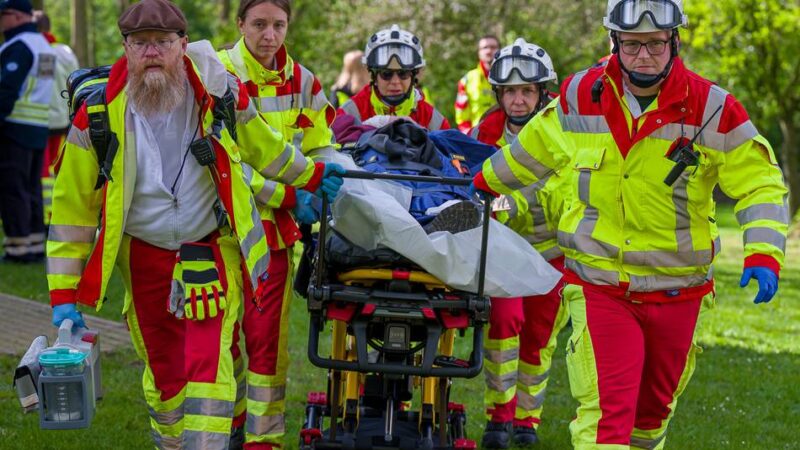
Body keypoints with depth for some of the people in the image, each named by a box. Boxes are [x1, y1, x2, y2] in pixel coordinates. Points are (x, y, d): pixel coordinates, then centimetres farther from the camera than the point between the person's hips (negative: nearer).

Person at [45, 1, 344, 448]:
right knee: (163, 371, 9)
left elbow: (261, 145, 11)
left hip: (211, 253, -1)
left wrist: (312, 175, 23)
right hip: (143, 256, 1)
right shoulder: (98, 115, -13)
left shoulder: (219, 92, -12)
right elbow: (73, 207, -6)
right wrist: (64, 294, -8)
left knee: (206, 364, -14)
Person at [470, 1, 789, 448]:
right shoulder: (580, 97, -3)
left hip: (678, 290, 1)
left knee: (653, 411, 19)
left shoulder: (712, 109, -10)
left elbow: (761, 182, -7)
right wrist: (486, 182, 30)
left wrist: (764, 252, -22)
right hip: (599, 287, -1)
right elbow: (537, 147, 17)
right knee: (606, 412, -14)